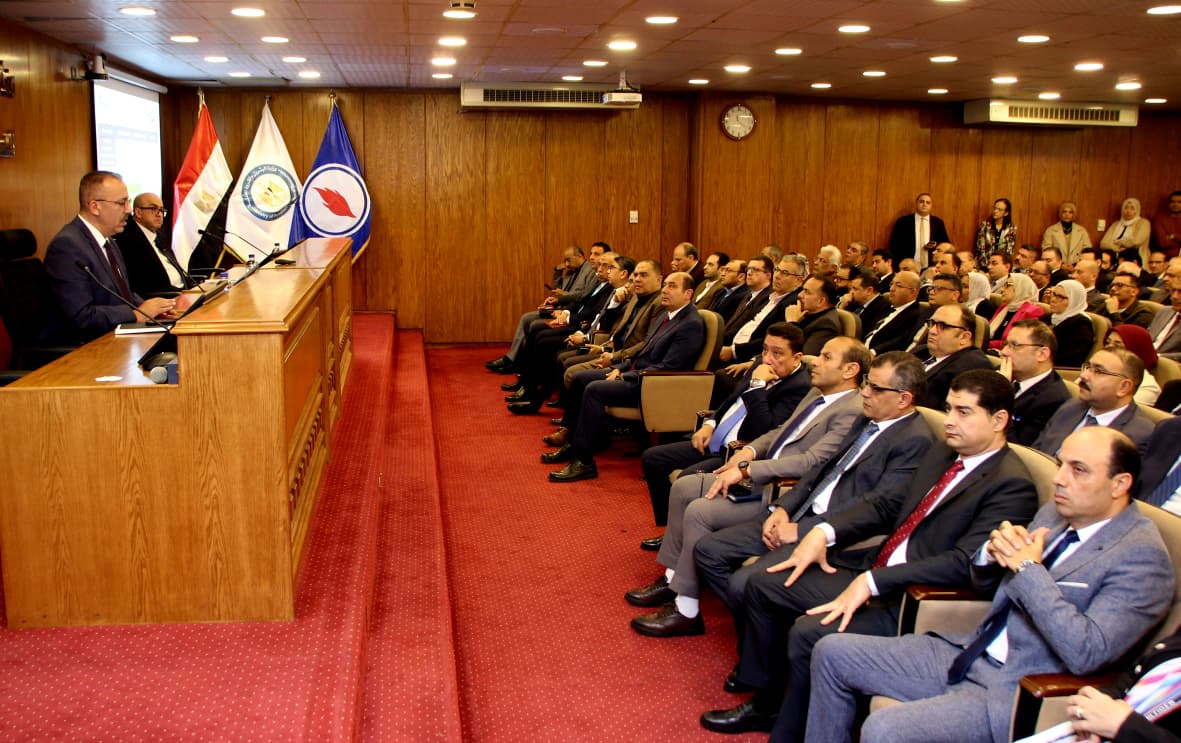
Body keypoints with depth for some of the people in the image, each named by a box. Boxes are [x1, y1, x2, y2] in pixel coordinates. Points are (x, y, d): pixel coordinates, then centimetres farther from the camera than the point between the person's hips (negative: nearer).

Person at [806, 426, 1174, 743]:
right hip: (970, 655, 9)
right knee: (833, 652, 3)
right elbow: (984, 580, 19)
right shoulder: (1055, 513, 9)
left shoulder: (1141, 556, -15)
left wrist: (1030, 568, -22)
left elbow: (1087, 653, -27)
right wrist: (995, 551, -5)